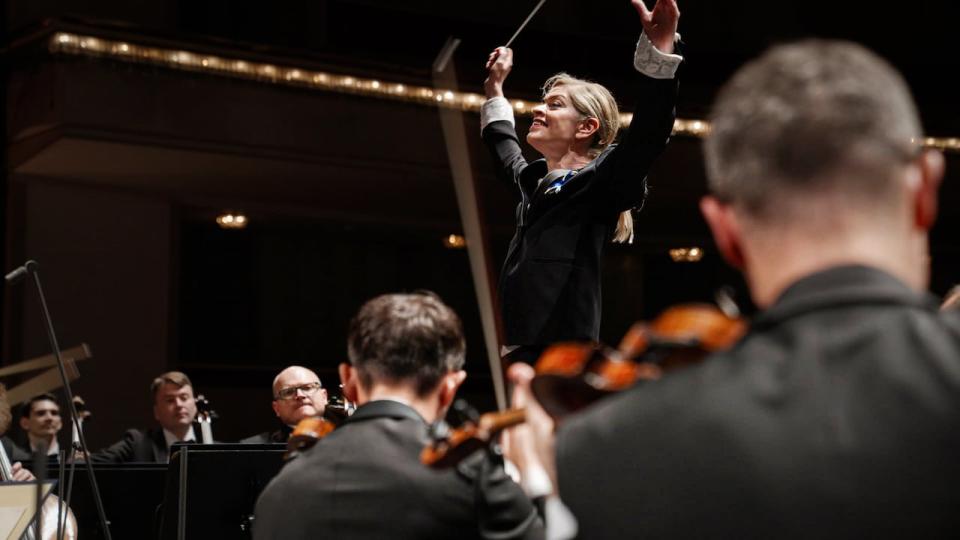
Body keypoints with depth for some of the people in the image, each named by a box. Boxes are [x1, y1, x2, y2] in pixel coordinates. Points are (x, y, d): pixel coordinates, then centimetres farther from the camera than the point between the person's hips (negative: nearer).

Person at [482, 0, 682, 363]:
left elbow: (648, 134, -21)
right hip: (519, 358, 8)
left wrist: (659, 51, -31)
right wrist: (495, 88, 50)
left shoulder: (599, 182, -3)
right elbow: (505, 151, 44)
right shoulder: (535, 182, 21)